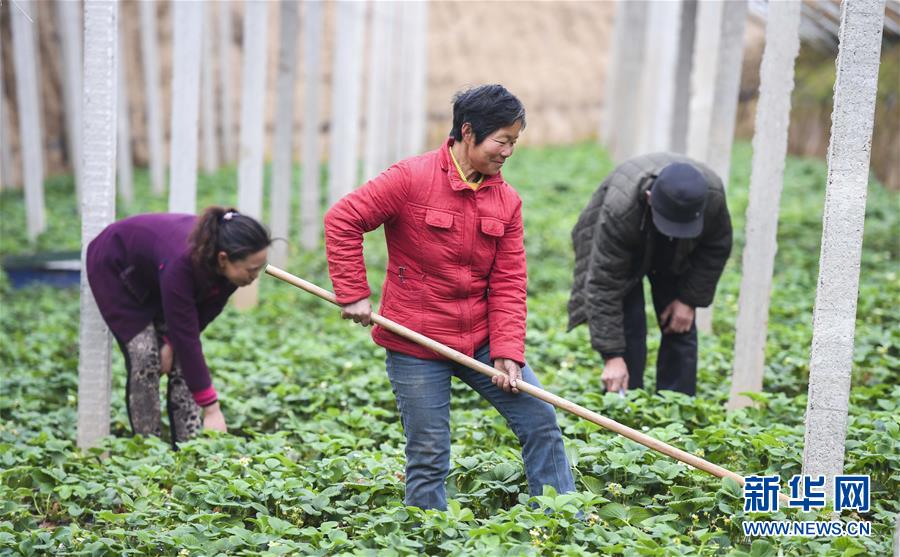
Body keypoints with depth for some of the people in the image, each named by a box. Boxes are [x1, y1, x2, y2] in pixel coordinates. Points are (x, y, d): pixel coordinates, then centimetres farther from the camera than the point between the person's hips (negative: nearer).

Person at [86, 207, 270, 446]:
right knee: (145, 358, -14)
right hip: (114, 266, -6)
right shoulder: (181, 264, -44)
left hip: (154, 270, 6)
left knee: (180, 358, -5)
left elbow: (205, 312, -8)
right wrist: (211, 410, -38)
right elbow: (186, 339, -40)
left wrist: (171, 342, -16)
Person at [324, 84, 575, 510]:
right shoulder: (412, 179, -12)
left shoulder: (506, 200, 4)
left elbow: (508, 283, 2)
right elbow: (342, 221, -12)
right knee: (428, 456, 0)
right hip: (416, 346, -5)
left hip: (480, 340, 5)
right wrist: (353, 294, -16)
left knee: (540, 420, 3)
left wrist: (507, 352, -8)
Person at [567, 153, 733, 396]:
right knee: (628, 331, -15)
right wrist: (612, 356, -40)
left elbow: (716, 248, -12)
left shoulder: (713, 195, -35)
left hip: (676, 257, 3)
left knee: (681, 332, -2)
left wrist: (689, 299, -13)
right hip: (619, 247, -3)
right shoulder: (619, 209, -44)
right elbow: (604, 286, -39)